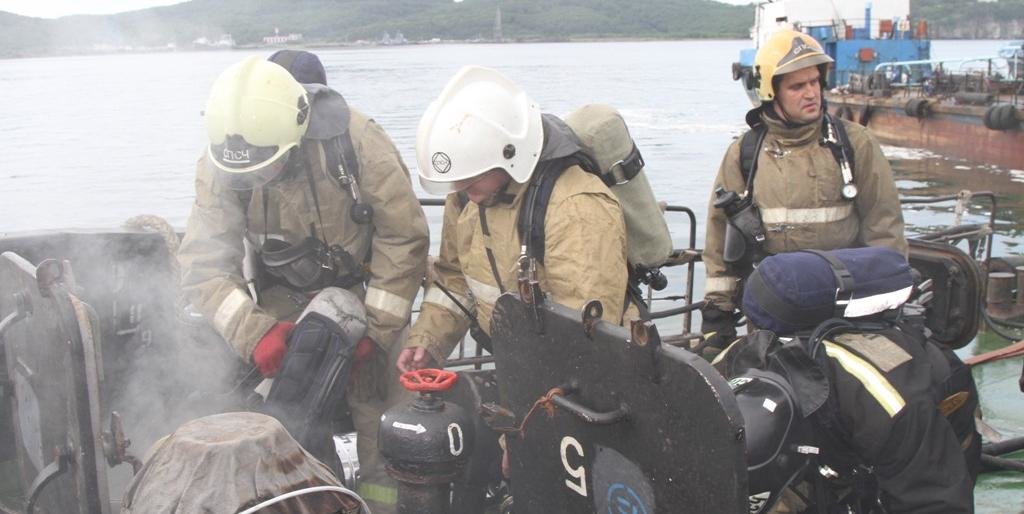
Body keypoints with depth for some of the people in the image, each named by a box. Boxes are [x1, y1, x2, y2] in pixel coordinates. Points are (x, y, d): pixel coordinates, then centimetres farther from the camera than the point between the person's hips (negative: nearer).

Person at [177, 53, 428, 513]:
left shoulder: (353, 139, -27)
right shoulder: (218, 169, -19)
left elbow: (404, 237, -20)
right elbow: (202, 267, -18)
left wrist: (375, 327, -20)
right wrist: (254, 333, -33)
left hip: (364, 289, -2)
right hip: (286, 300, 2)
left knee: (376, 410, -7)